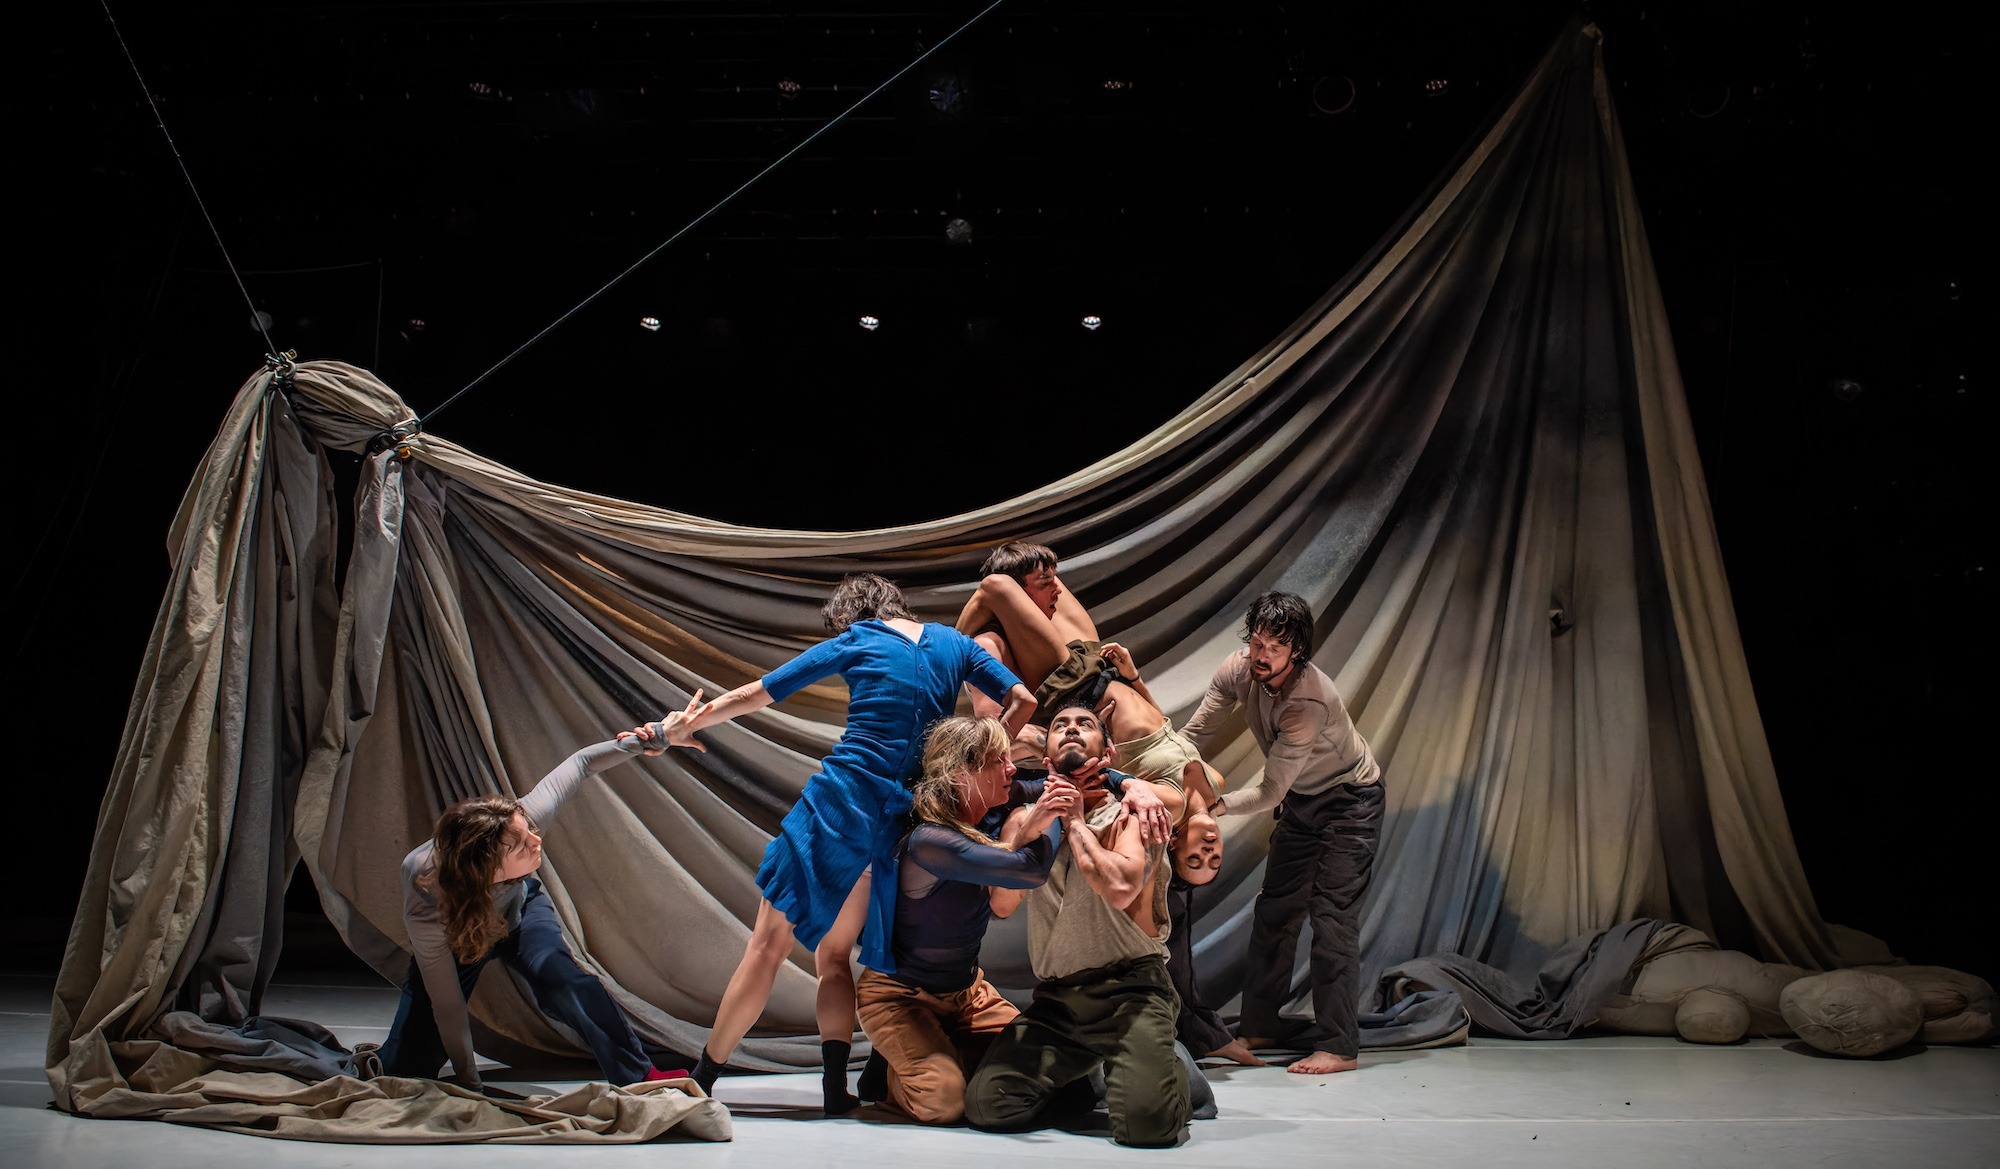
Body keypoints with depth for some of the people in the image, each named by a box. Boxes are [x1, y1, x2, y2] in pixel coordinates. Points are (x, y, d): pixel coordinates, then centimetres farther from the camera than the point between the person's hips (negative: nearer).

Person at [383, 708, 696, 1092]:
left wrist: (649, 738, -35)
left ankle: (639, 1078, -16)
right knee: (406, 1071, -8)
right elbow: (446, 1003, -31)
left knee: (560, 977, -28)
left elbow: (580, 764, -25)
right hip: (455, 937, -2)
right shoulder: (426, 906, -43)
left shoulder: (515, 823, -40)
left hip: (517, 907, 2)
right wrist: (470, 1086, -21)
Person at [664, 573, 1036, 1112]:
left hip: (839, 799, -4)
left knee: (768, 945, 2)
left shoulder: (855, 643, 6)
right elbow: (1022, 700, 10)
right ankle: (836, 1083, 2)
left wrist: (686, 726, 20)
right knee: (834, 955, 15)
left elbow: (755, 694, 9)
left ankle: (701, 1079, 8)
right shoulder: (952, 642, 14)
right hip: (901, 819, 4)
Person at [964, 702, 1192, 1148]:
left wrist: (1075, 820, -6)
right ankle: (1080, 1075, 13)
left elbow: (1120, 888, -20)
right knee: (987, 1105, -15)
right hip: (1055, 998, 4)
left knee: (1145, 1122, -27)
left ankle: (1169, 1070, 9)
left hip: (1128, 989, -4)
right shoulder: (1027, 817, 16)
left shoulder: (1131, 810, 0)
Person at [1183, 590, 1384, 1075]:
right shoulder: (1239, 668, -16)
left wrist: (1215, 806, -41)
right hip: (1301, 800, 7)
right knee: (1273, 911, 9)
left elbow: (1270, 790, -32)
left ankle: (1339, 1046, -9)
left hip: (1350, 801, -7)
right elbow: (1195, 734, -10)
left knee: (1331, 915, -14)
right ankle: (1258, 1026, 21)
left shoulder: (1312, 699, -35)